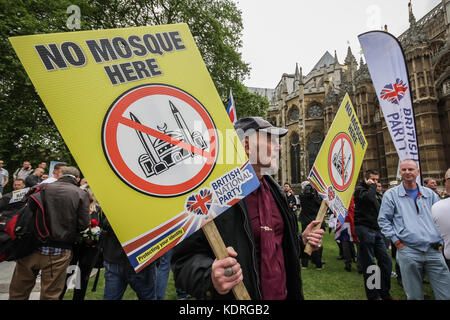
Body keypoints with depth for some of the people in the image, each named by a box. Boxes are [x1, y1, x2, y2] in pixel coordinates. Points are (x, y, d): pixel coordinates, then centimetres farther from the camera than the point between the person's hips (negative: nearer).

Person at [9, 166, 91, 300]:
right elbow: (83, 224, -9)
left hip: (30, 248, 3)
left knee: (18, 293, 20)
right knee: (50, 295, 11)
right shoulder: (81, 194, -7)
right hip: (58, 252, -2)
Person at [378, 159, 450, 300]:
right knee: (414, 296, 6)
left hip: (434, 250, 3)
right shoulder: (391, 194, 2)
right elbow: (383, 220, 2)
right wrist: (396, 241, -5)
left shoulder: (429, 194, 12)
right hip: (408, 251, -3)